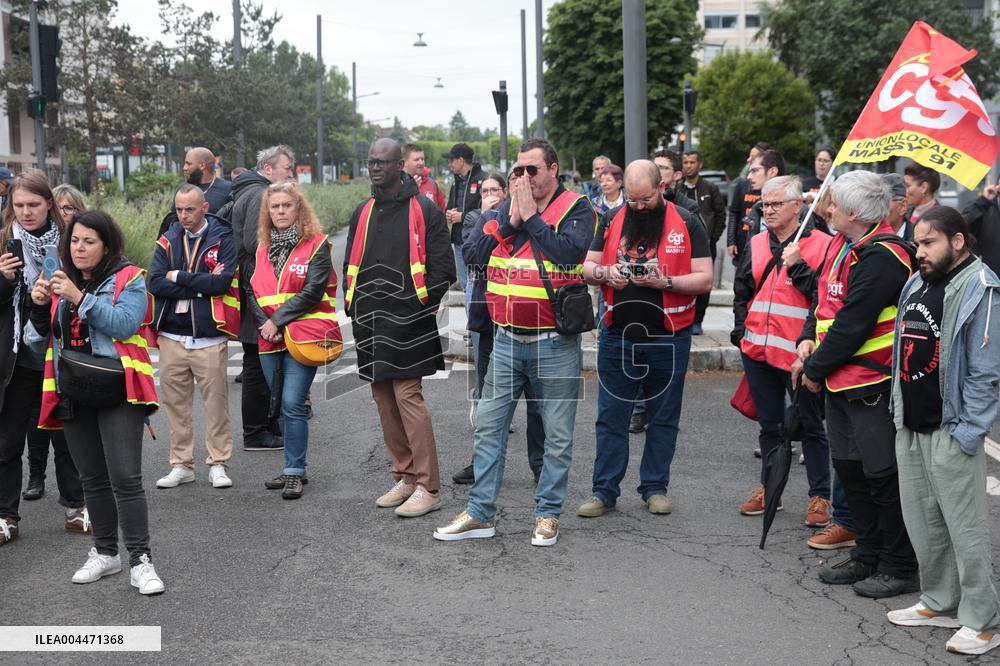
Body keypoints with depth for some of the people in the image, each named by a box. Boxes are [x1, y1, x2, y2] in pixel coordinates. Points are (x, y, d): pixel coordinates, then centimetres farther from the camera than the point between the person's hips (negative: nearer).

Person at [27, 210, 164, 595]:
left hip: (117, 392, -6)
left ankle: (140, 562, -6)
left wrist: (80, 297, -25)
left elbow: (125, 323, -20)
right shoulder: (61, 282, 11)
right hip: (73, 394, 6)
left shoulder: (128, 278, -3)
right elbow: (38, 342, 10)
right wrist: (39, 307, -8)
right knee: (92, 478, 14)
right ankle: (104, 553, 27)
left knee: (126, 479, -10)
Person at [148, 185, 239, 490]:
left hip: (209, 337, -3)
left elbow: (222, 283, -15)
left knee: (216, 402, 1)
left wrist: (178, 277, -7)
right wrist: (201, 285, -12)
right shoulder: (168, 241, 8)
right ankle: (181, 464, 17)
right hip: (172, 336, 3)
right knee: (175, 402, 7)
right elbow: (155, 283, -5)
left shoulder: (223, 239, -1)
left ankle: (218, 463, 11)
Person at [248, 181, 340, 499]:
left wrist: (277, 321, -13)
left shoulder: (317, 245, -2)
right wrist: (263, 324, -7)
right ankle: (294, 468, 22)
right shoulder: (263, 249, 16)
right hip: (270, 341, 6)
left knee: (293, 403, -13)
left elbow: (313, 291, -12)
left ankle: (294, 472, -6)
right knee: (283, 405, 12)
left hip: (304, 335, -6)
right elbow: (251, 291, 11)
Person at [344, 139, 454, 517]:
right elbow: (351, 266, 23)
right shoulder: (363, 213, 15)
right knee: (384, 400, 9)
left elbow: (443, 269, -5)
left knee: (408, 397, -11)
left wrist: (419, 306, -10)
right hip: (370, 326, 7)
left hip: (407, 325, -7)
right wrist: (354, 307, 12)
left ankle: (428, 488, -5)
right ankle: (404, 478, 20)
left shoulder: (425, 211, -4)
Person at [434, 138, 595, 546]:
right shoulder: (509, 205, 10)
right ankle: (481, 513, 14)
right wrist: (511, 220, -9)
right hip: (508, 340, 5)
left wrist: (531, 217, -15)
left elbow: (569, 252, -23)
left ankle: (548, 514, 18)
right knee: (488, 425, 6)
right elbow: (481, 256, 1)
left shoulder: (576, 209, -4)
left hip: (554, 344, -4)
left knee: (557, 434, 5)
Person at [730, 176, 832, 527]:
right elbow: (741, 291, 20)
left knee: (810, 426, 2)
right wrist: (742, 330, 9)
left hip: (800, 352, -6)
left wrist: (798, 265, -19)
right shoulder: (756, 245, 12)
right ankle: (769, 489, 28)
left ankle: (819, 497, 10)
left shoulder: (820, 244, -6)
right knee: (769, 424, 16)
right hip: (758, 350, 6)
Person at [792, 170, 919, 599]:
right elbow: (823, 297, 18)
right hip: (841, 382, 10)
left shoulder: (881, 257, -20)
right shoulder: (842, 245, 11)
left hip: (873, 385, -10)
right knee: (850, 467, 16)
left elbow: (853, 323, -22)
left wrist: (815, 369, -13)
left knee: (883, 474, -2)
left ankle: (901, 567, 9)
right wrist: (808, 340, 0)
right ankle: (869, 556, 29)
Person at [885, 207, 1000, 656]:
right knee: (921, 520, 15)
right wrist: (900, 412, 15)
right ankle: (940, 603, 29)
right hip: (911, 426, 8)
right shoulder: (916, 284, 13)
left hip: (950, 431, -8)